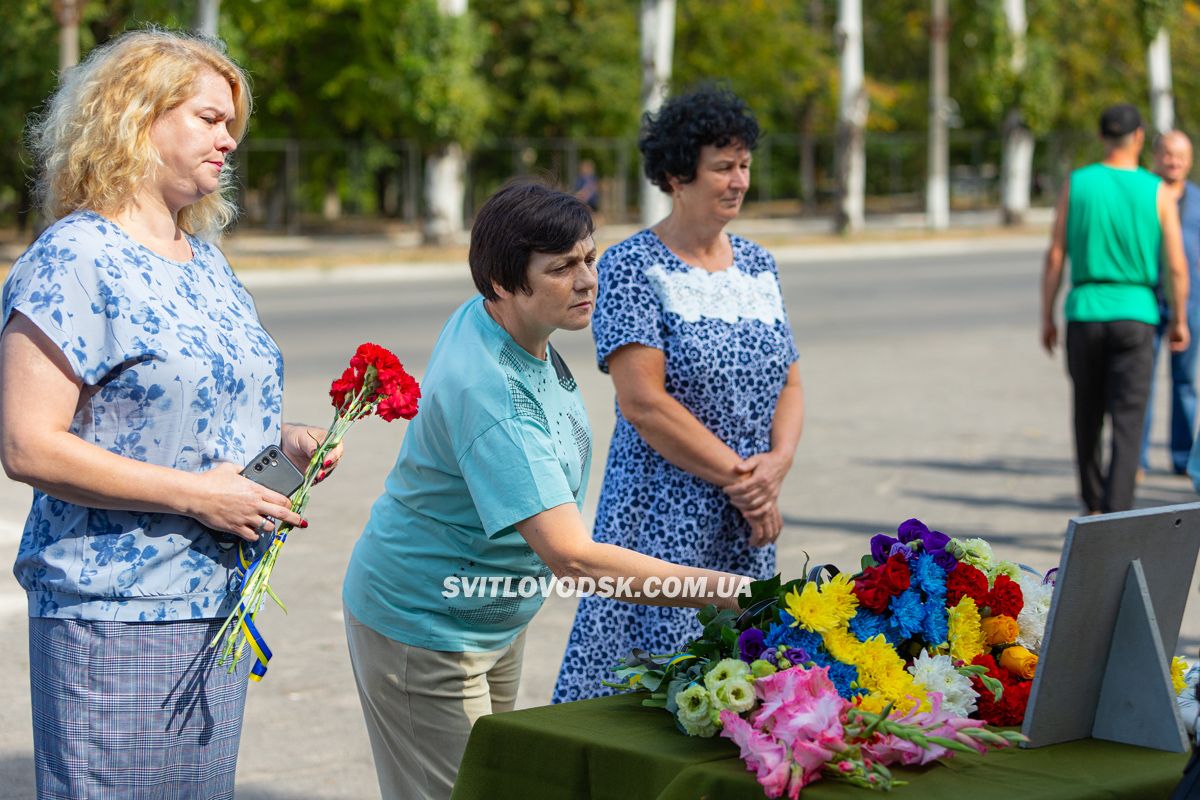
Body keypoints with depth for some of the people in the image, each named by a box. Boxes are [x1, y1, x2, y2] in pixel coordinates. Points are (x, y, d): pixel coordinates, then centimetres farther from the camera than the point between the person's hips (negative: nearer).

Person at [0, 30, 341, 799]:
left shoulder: (206, 261, 15)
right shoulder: (73, 259, -12)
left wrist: (284, 440, 6)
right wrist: (194, 495, -19)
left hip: (221, 604, 8)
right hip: (116, 612, -8)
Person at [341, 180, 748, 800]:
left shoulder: (496, 322, -6)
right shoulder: (486, 395, -36)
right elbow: (571, 557, -42)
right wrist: (723, 591, -45)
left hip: (496, 620, 10)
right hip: (424, 627, -10)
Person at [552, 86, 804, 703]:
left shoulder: (757, 265, 13)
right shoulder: (633, 267, -7)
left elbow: (790, 383, 13)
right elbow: (643, 402, -15)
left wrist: (776, 463, -7)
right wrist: (739, 477, -13)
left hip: (748, 531, 6)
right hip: (663, 524, -6)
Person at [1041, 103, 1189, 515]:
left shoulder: (1076, 185, 1)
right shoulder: (1159, 192, -2)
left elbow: (1055, 258, 0)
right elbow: (1176, 267, -3)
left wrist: (1047, 318, 8)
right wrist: (1179, 320, 10)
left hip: (1084, 315, 2)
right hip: (1135, 317, -2)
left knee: (1088, 416, 19)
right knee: (1127, 424, -4)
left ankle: (1094, 505, 31)